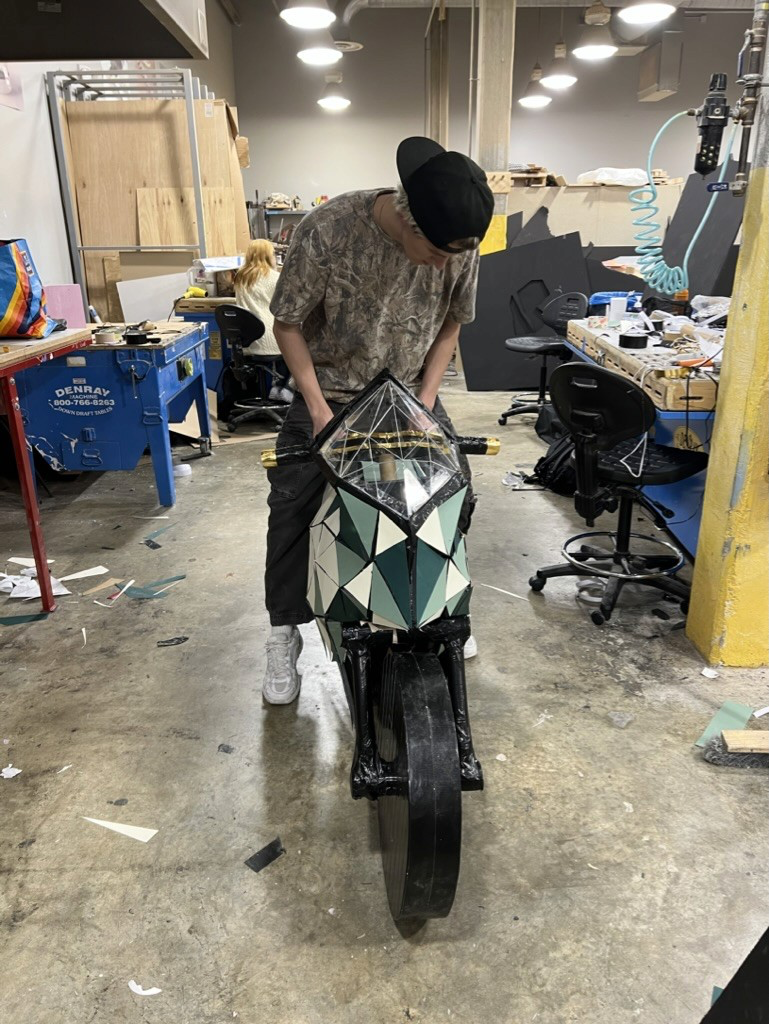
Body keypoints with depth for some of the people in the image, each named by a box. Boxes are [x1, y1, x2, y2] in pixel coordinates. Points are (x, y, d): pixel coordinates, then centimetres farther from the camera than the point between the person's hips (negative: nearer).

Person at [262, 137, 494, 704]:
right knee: (291, 504, -9)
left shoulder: (460, 244, -16)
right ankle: (284, 635, 9)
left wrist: (425, 403, -9)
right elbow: (289, 323, -15)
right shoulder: (328, 230, -26)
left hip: (411, 389, 3)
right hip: (330, 389, -3)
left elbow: (450, 323, 0)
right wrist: (319, 411, -18)